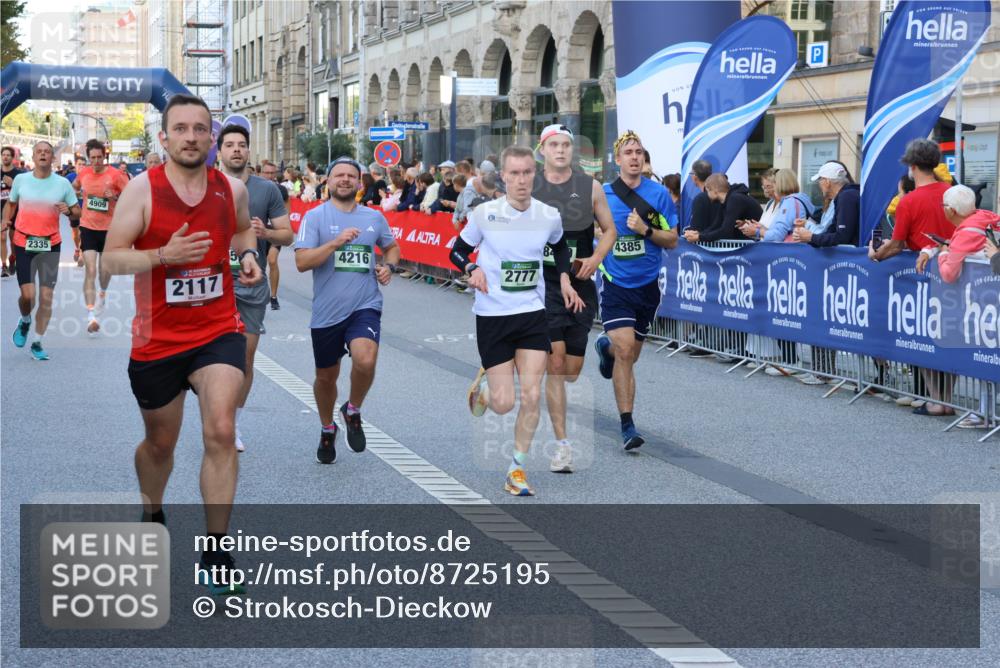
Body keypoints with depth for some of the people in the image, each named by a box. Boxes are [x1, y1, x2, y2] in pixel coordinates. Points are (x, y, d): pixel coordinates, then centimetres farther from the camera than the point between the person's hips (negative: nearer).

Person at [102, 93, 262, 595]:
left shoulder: (232, 189, 0)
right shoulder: (142, 188, -10)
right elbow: (111, 258, -11)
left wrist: (248, 254, 0)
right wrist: (162, 255, -27)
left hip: (218, 332, 1)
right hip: (157, 339, -1)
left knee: (221, 432, -16)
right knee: (160, 443, 16)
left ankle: (215, 554, -8)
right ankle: (152, 516, 47)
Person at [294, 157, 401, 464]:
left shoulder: (374, 217, 8)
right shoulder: (315, 217, -3)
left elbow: (391, 246, 26)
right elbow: (302, 261, -12)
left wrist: (389, 266, 5)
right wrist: (335, 242, -21)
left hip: (365, 306, 1)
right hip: (327, 310, -1)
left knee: (365, 360, -26)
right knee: (326, 376, 12)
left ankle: (353, 410, 3)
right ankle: (327, 429, 40)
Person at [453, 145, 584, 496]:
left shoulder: (549, 216, -1)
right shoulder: (484, 214, -10)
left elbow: (560, 247, 21)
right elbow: (458, 251, 4)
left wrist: (565, 280, 8)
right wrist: (472, 269, -16)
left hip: (533, 315, 2)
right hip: (492, 316, -2)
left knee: (531, 396, -6)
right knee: (503, 404, -3)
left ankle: (517, 469, 11)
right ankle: (484, 381, 34)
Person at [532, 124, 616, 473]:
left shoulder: (590, 187, 6)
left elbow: (609, 230, 13)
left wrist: (596, 258, -5)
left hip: (580, 283, 3)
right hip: (543, 283, -3)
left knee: (573, 369, 8)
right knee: (555, 362, -13)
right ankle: (562, 444, -11)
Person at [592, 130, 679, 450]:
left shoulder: (659, 194, -2)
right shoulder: (602, 194, -2)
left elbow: (672, 240, 0)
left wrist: (646, 230, -17)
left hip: (647, 284, 2)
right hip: (615, 283, -2)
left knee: (630, 354, 15)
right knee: (625, 351, -16)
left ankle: (606, 346, 52)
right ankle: (627, 425, -11)